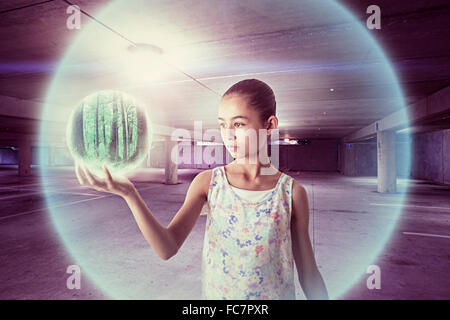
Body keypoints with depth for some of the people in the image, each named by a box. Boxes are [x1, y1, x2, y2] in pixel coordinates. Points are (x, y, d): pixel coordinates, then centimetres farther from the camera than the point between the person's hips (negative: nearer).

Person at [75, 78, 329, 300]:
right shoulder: (208, 182, -10)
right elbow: (167, 248, -18)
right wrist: (129, 193, -28)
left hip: (277, 295, 0)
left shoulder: (292, 193, -13)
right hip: (215, 294, 1)